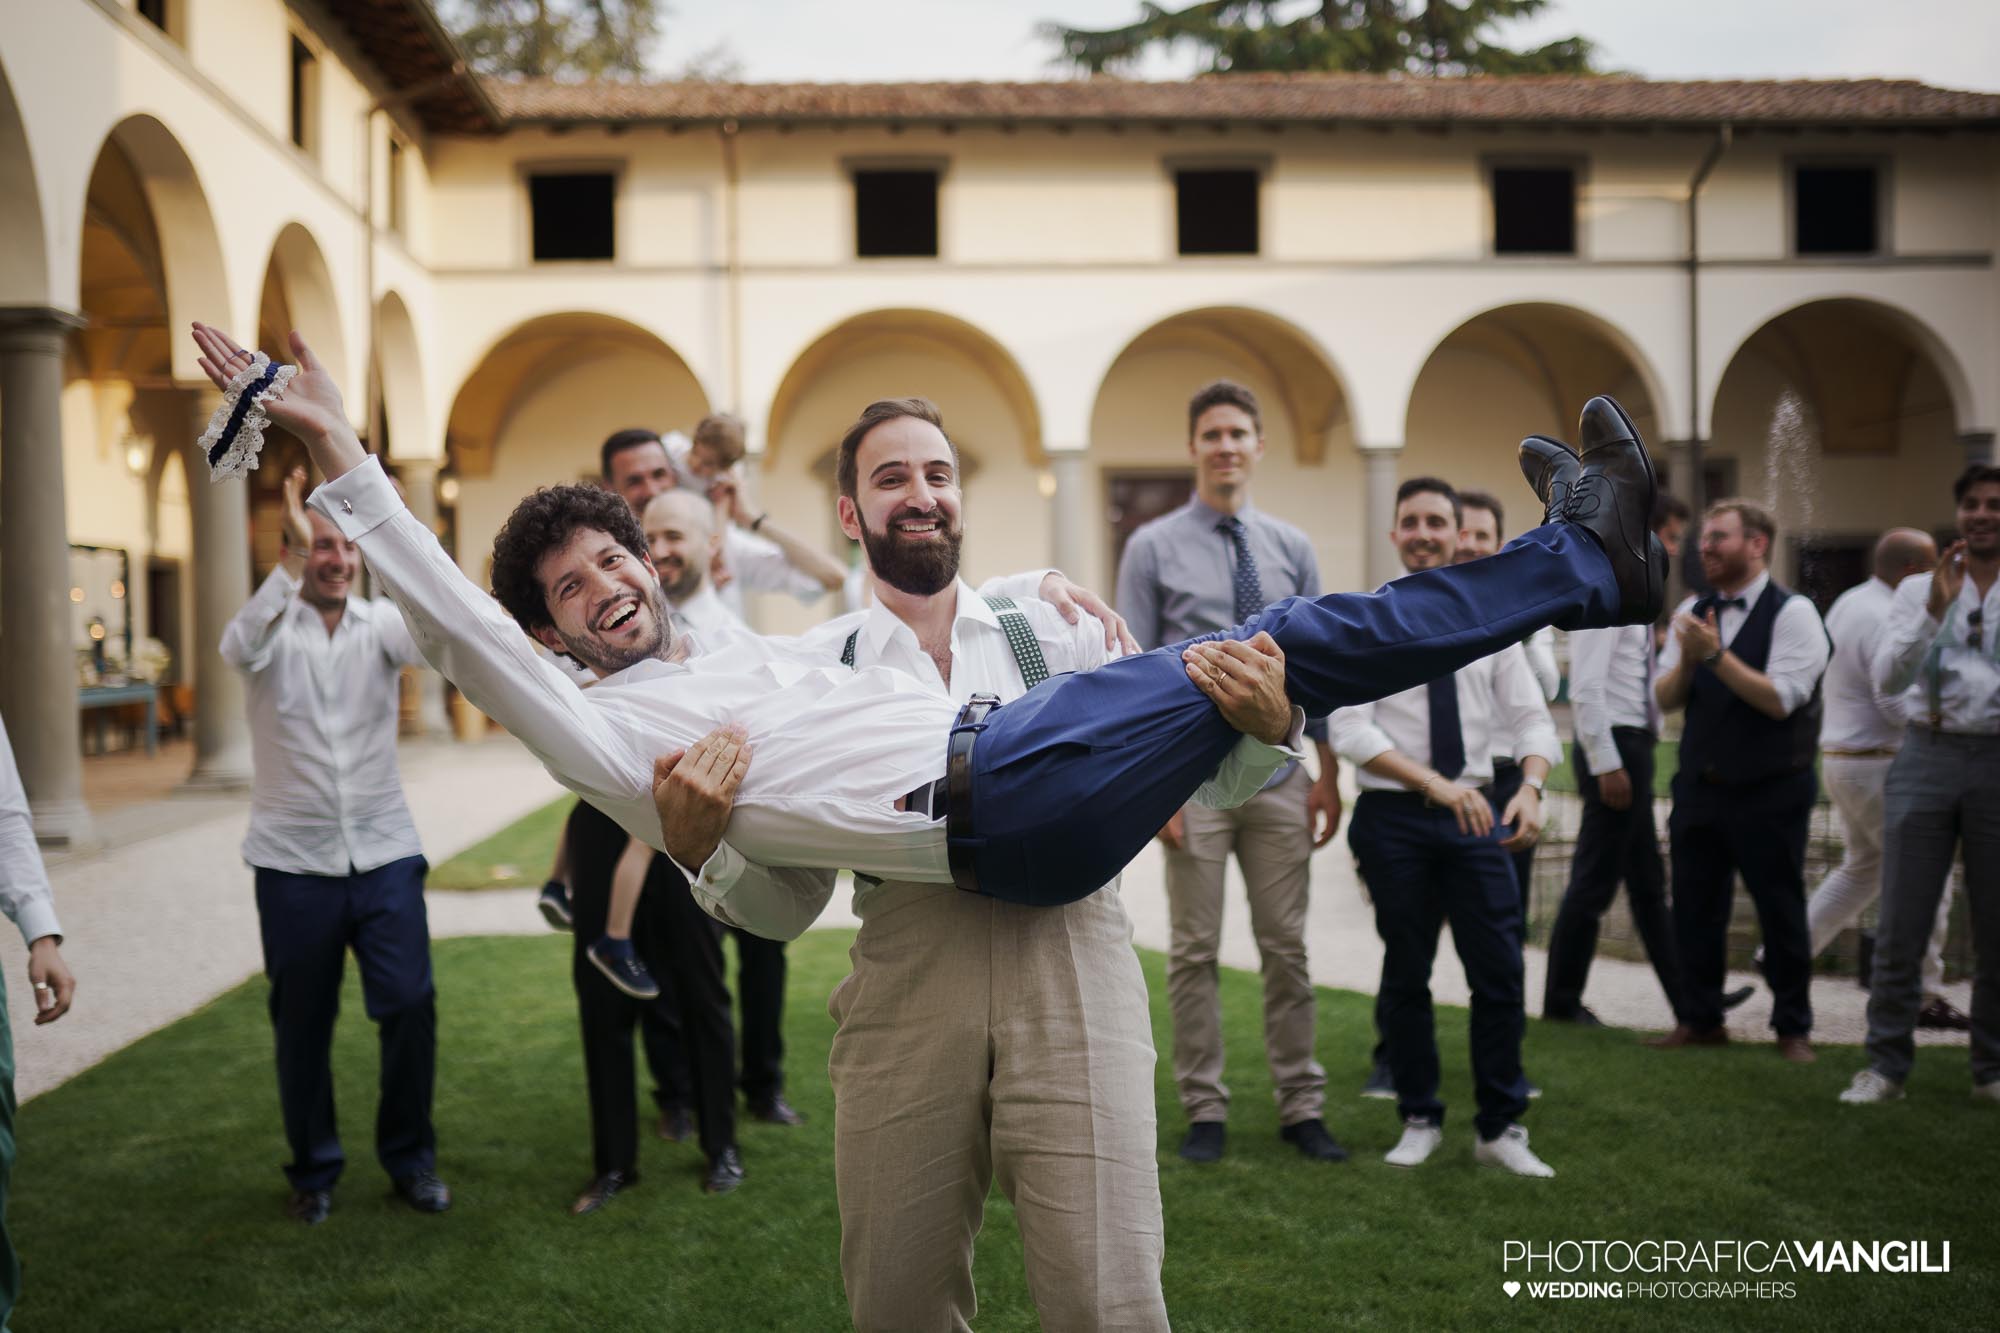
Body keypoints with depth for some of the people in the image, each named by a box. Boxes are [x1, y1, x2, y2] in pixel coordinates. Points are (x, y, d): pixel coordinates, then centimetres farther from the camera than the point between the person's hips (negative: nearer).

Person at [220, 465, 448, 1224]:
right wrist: (292, 560, -39)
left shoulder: (380, 622, 2)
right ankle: (313, 1169, 27)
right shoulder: (273, 627, -2)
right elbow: (239, 648, -26)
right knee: (302, 1024, 9)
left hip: (385, 854, 1)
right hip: (294, 862, -1)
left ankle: (410, 1158, 16)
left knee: (411, 1006, -4)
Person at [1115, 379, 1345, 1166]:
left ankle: (1301, 1107, 19)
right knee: (1195, 952, 4)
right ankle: (1204, 1110, 15)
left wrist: (1328, 775, 6)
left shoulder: (1292, 549, 8)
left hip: (1279, 777, 3)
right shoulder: (1153, 548, -1)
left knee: (1286, 949, 8)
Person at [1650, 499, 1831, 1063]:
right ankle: (1699, 1019, 22)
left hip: (1770, 790, -5)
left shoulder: (1793, 612, -9)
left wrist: (1714, 654, -23)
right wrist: (1688, 657, -15)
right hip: (1700, 783, 5)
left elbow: (1780, 699, -19)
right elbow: (1665, 698, 4)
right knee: (1695, 907, 10)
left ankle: (1793, 1027, 18)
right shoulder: (1691, 611, 7)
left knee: (1780, 910, 5)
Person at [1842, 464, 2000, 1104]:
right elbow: (1887, 678, -5)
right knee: (1901, 925, 0)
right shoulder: (1919, 589, 7)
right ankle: (1886, 1064, 9)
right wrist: (1936, 609, -16)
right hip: (1928, 757, 0)